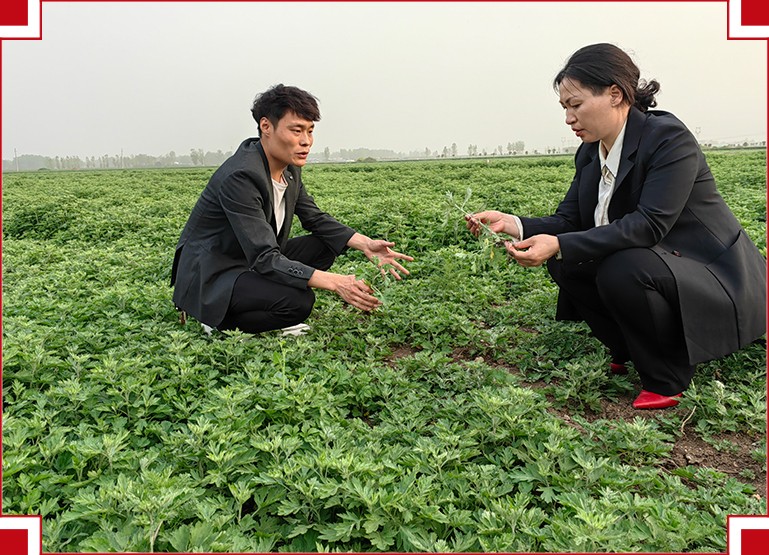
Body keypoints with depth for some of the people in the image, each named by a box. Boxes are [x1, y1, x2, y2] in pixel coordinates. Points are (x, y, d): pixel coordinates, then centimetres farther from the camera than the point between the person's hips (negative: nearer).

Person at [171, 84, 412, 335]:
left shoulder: (289, 169, 1)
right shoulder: (240, 177, -27)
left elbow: (316, 219, 10)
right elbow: (265, 259, -31)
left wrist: (366, 244, -7)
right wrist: (335, 282, -38)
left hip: (252, 264, 9)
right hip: (210, 278, -9)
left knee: (323, 244, 1)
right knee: (298, 301, -30)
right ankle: (221, 325, -3)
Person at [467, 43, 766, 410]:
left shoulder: (670, 138, -19)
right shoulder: (590, 153, 3)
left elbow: (650, 225, -30)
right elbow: (568, 222, -1)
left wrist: (559, 245, -38)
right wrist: (515, 224, -21)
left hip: (715, 281, -7)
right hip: (650, 266, 8)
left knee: (624, 268, -33)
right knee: (565, 261, -7)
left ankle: (667, 376, -9)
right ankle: (629, 354, 7)